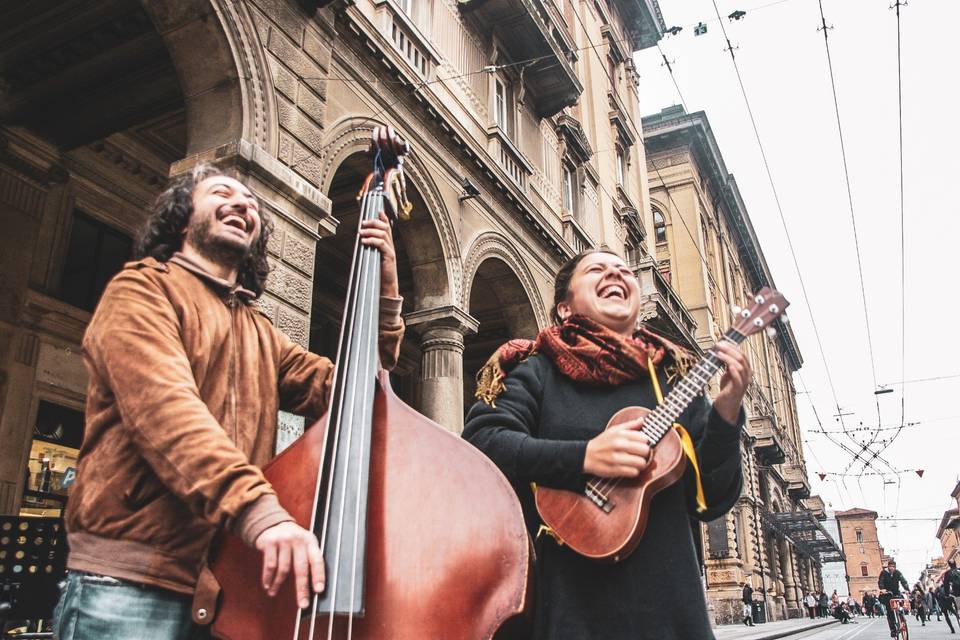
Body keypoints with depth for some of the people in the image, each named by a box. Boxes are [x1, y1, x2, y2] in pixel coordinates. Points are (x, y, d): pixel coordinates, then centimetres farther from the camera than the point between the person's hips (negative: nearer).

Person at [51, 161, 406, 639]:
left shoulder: (261, 336, 19)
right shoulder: (142, 287, 0)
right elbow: (163, 406, -19)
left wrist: (383, 294, -3)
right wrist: (259, 510, -32)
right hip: (130, 583, -5)